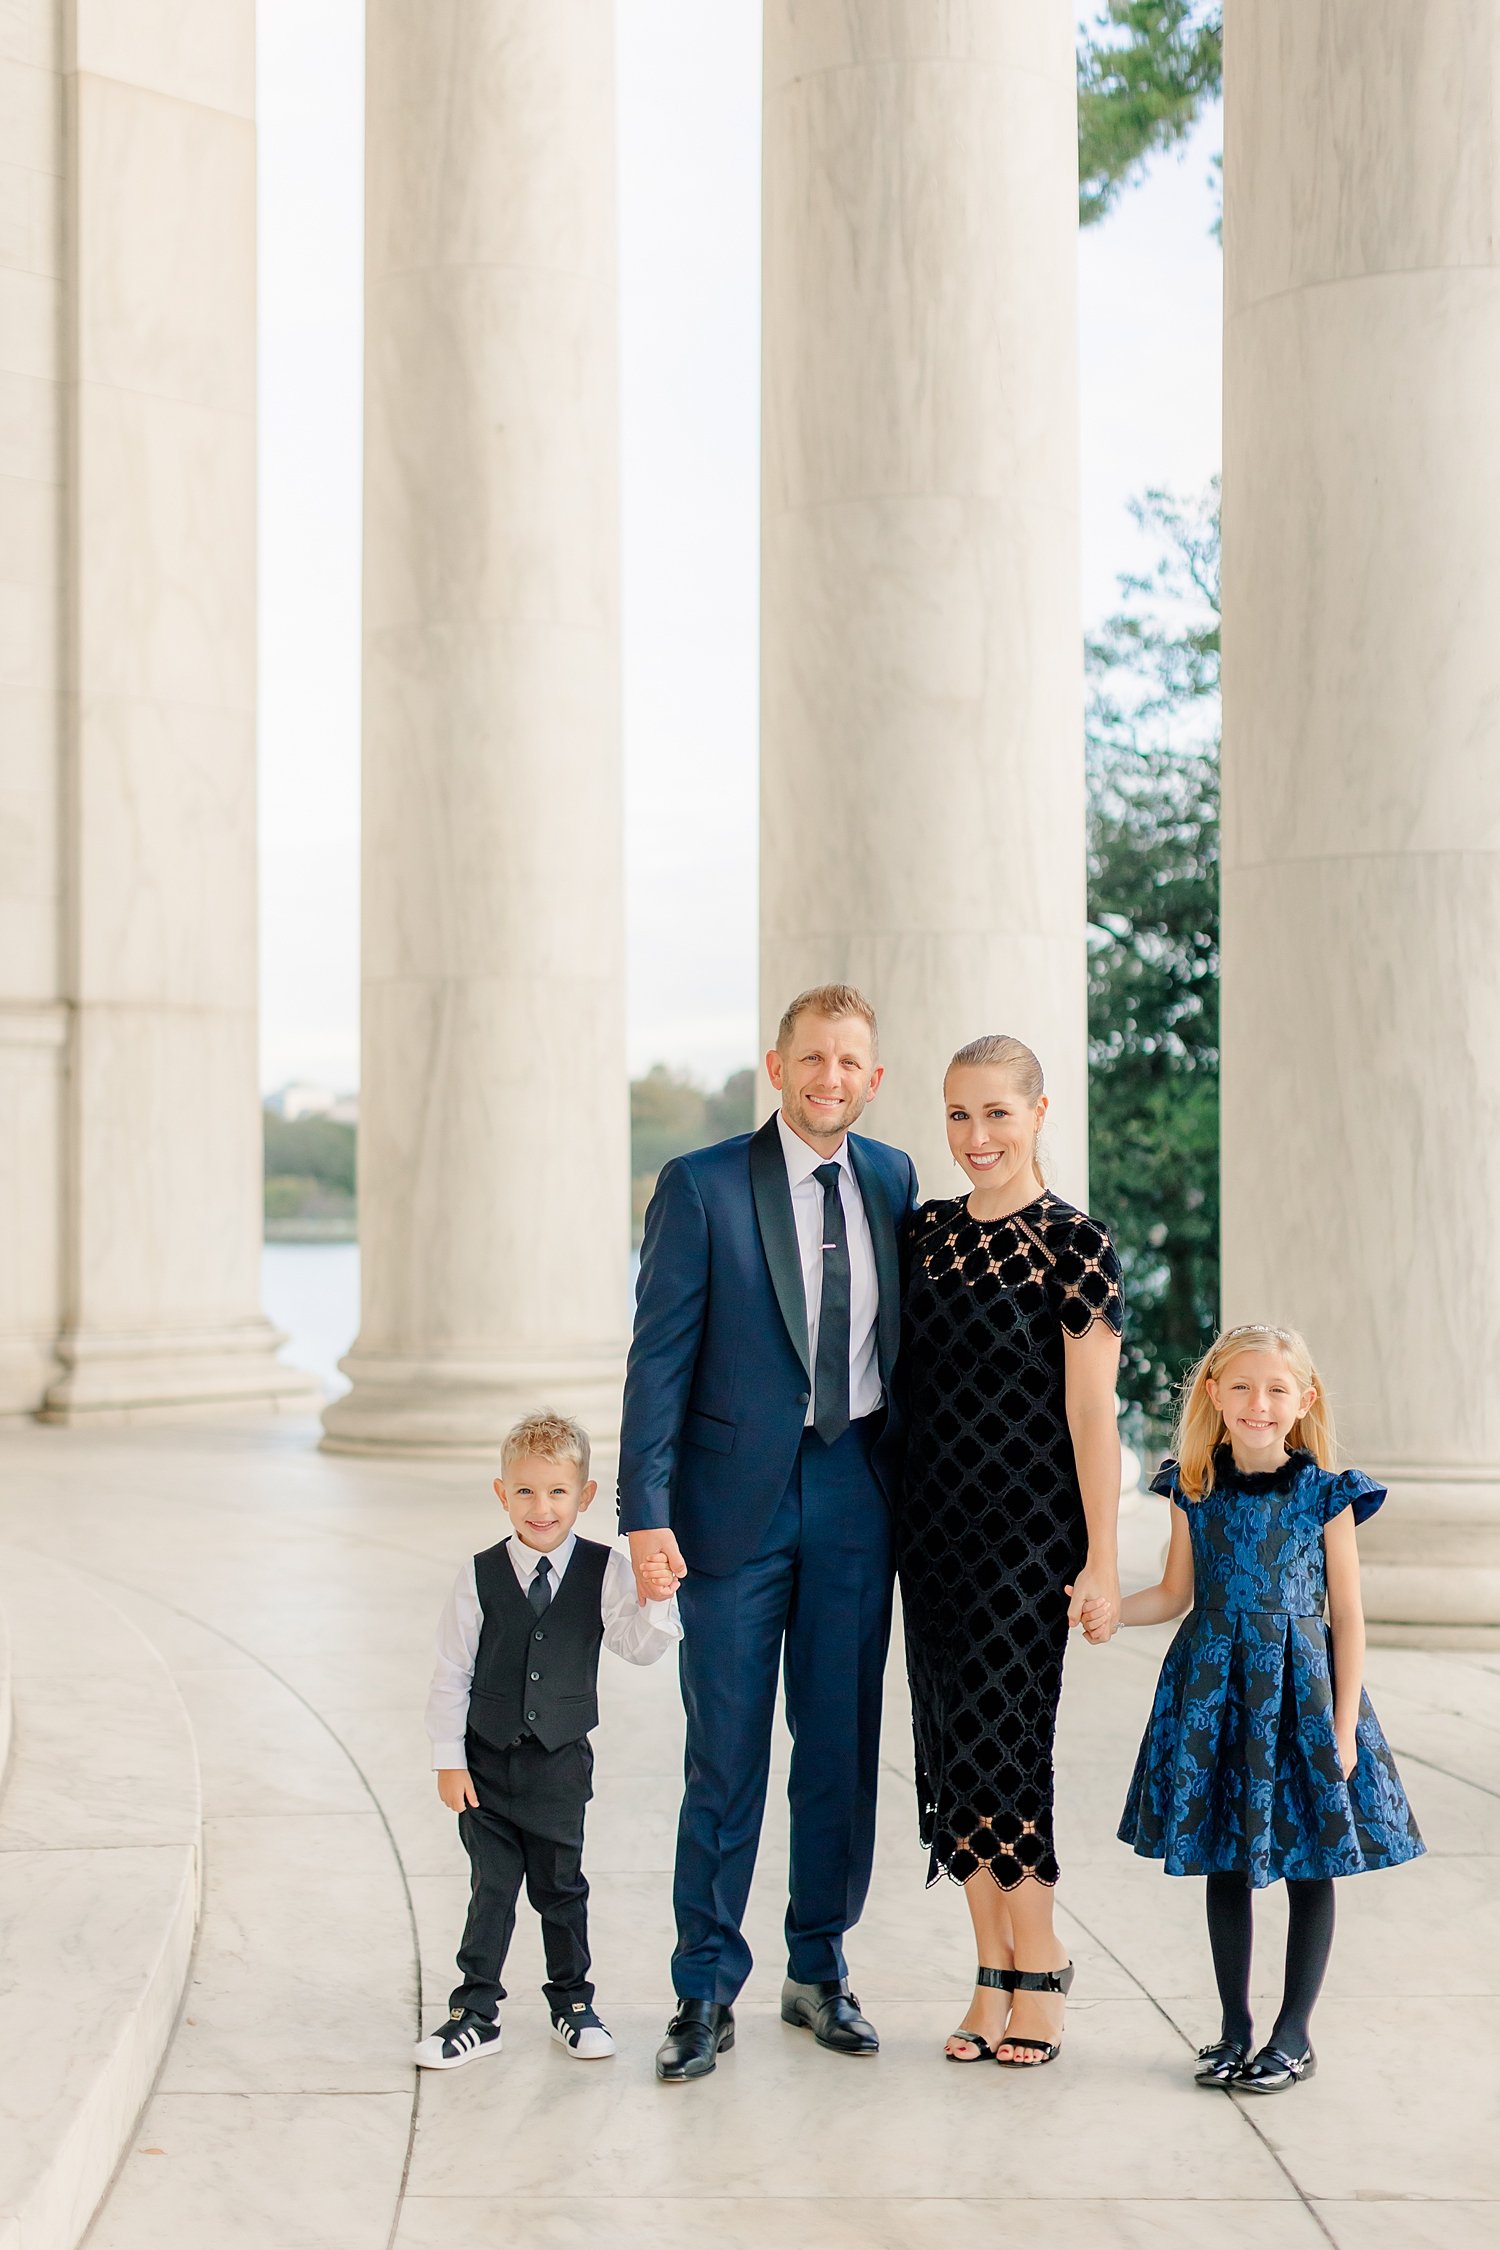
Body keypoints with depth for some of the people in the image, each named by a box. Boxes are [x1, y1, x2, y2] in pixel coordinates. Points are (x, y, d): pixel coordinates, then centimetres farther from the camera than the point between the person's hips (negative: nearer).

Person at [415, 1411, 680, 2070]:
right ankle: (475, 2012, 15)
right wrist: (449, 1760, -4)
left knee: (561, 1885, 11)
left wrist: (654, 1600, -31)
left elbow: (639, 1647, -13)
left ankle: (572, 2003, 26)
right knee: (491, 1886, 5)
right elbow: (451, 1673, -4)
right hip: (488, 1760, -1)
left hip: (562, 1761, 1)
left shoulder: (604, 1572, -6)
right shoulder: (480, 1577, -8)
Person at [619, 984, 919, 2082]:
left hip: (857, 1493, 4)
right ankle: (707, 1992, 14)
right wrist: (648, 1514, -14)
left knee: (842, 1743, 10)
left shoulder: (892, 1180, 8)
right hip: (740, 1495, -4)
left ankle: (820, 1970, 25)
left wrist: (908, 1482, 10)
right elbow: (659, 1360, -8)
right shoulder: (702, 1187, -6)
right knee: (726, 1753, 2)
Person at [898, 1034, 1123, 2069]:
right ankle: (998, 1973, 17)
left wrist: (1102, 1562, -10)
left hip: (1030, 1523, -5)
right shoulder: (924, 1233, 8)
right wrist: (888, 1522, 11)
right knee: (954, 1739, 7)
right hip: (935, 1519, 5)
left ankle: (1038, 1963, 10)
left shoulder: (1075, 1244, -8)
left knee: (1002, 1737, -6)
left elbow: (1092, 1412, -9)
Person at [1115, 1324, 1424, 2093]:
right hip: (1214, 1692, 3)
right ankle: (1234, 2026, 24)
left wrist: (1343, 1726, -7)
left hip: (1298, 1693, -2)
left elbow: (1347, 1616, -4)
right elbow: (1176, 1595, 8)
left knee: (1309, 1865, 5)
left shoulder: (1325, 1494, -7)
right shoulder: (1194, 1489, 1)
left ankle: (1295, 2031, 19)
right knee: (1223, 1862, 10)